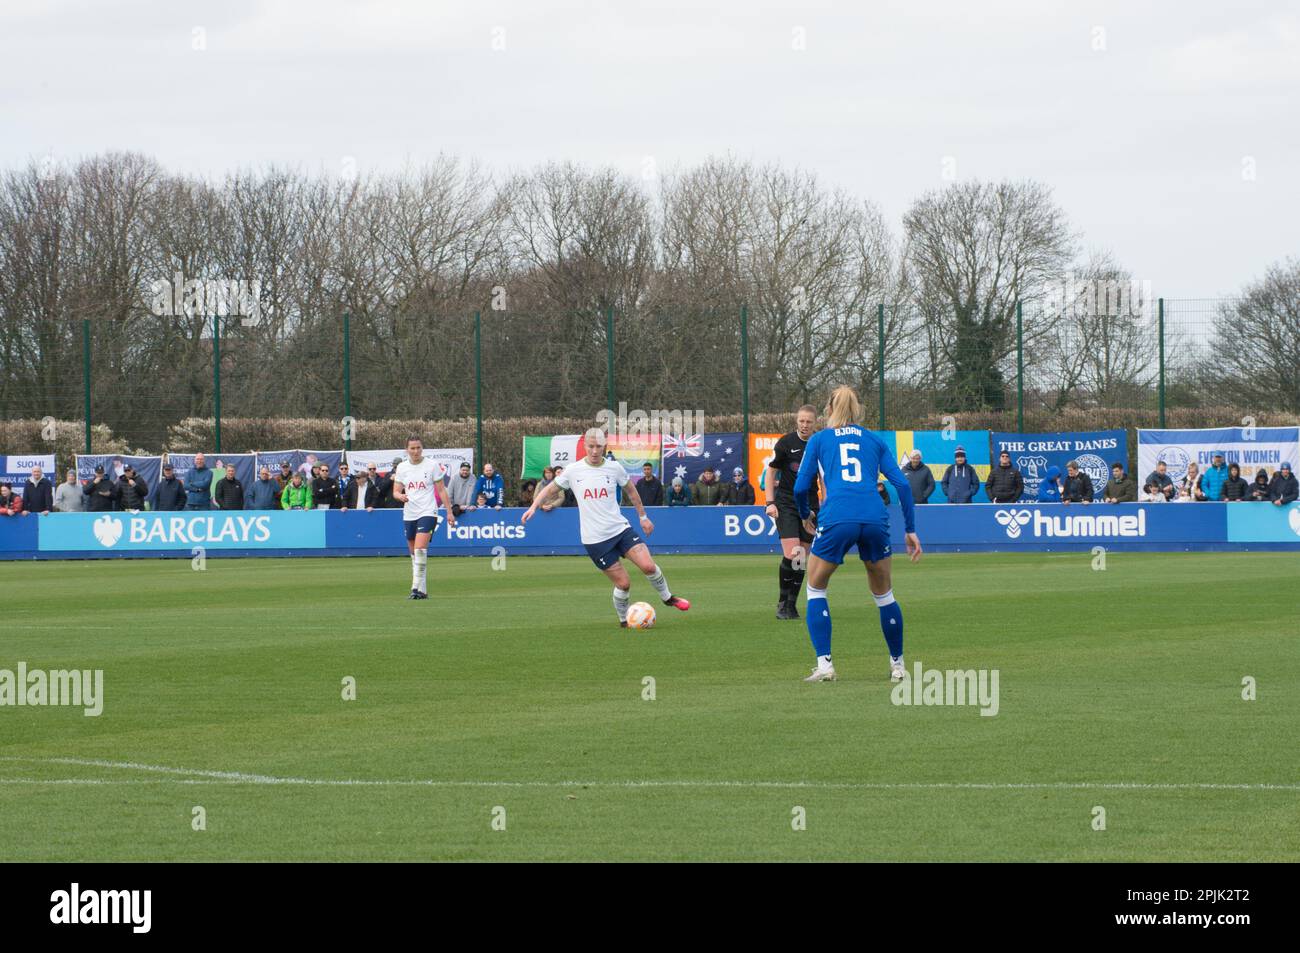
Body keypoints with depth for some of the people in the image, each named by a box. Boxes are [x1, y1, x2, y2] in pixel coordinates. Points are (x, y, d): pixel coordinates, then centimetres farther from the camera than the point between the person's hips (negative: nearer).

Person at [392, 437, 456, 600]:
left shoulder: (432, 466, -1)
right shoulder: (401, 468, 7)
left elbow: (441, 490, 3)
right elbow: (396, 492, 8)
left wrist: (449, 511, 1)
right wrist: (400, 496, -16)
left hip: (427, 512, -4)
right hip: (409, 514, 5)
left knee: (420, 550, -20)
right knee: (414, 554, 7)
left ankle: (418, 588, -22)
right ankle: (422, 590, 15)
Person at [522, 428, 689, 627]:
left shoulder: (614, 467, 0)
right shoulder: (574, 471, -4)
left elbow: (631, 491, 17)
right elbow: (550, 489, 8)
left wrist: (643, 516, 21)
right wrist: (534, 506, -7)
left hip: (620, 528, 2)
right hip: (595, 539, -2)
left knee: (648, 566, -14)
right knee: (623, 583, -6)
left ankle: (667, 597, 14)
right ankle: (623, 620, 19)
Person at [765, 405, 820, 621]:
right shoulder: (786, 443, -8)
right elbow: (771, 473, 0)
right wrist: (770, 502, -8)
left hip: (810, 505, 3)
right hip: (786, 504, -3)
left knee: (802, 559, 3)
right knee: (791, 555, -15)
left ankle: (792, 604, 13)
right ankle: (782, 602, -2)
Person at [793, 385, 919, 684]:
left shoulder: (819, 439, 17)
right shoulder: (874, 440, 22)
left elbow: (800, 488, 12)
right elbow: (902, 483, 12)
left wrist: (806, 515, 32)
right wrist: (910, 530, 16)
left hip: (836, 517, -2)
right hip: (875, 517, 2)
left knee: (816, 589, 15)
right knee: (884, 594, 19)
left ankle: (824, 665, 2)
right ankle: (898, 665, 25)